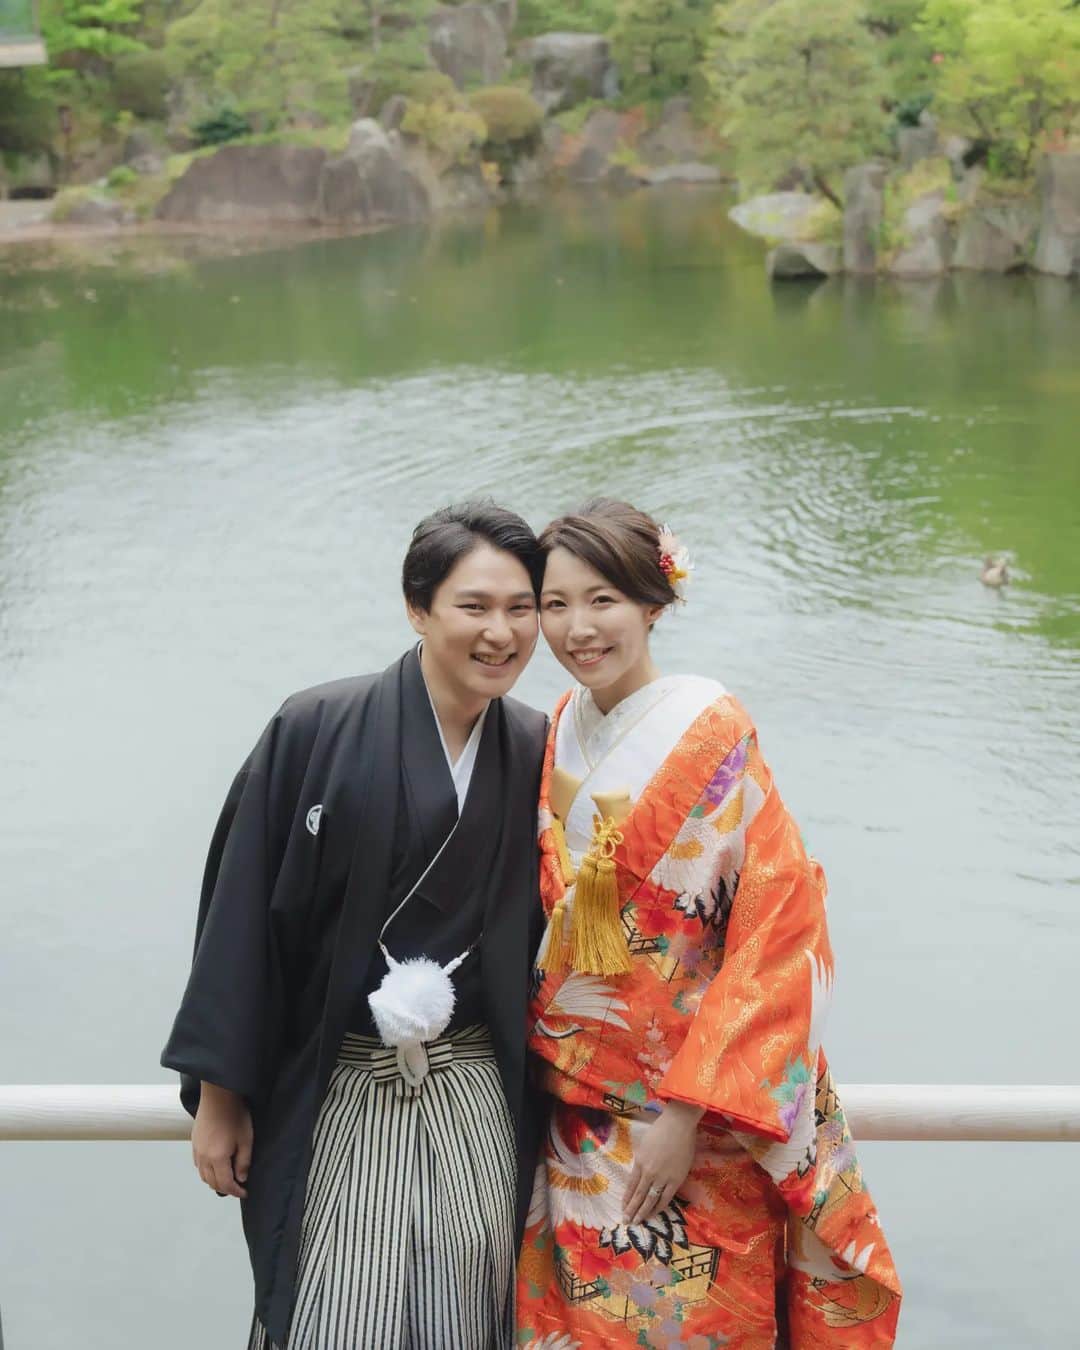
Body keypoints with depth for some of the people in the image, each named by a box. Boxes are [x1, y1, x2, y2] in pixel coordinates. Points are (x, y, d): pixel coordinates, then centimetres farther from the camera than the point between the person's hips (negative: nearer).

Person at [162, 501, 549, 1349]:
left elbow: (545, 930, 9)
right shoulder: (318, 731, -8)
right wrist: (218, 1095, -4)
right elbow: (243, 913, -5)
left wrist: (544, 1113, 8)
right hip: (335, 1097, -3)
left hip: (477, 1106, 3)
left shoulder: (537, 755, 2)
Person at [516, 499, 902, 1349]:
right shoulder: (561, 735, 3)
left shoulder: (711, 736, -16)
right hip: (575, 1111, 5)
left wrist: (687, 1111, -21)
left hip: (694, 1116, -5)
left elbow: (780, 928, -19)